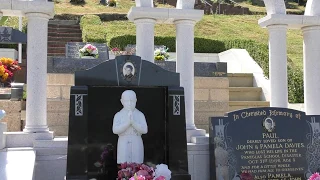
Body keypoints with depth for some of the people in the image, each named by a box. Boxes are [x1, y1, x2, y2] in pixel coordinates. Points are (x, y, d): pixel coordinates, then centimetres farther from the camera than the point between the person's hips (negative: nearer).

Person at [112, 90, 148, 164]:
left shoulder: (140, 115, 4)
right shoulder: (118, 115, 3)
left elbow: (144, 130, -5)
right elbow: (115, 130, -8)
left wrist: (133, 122, -19)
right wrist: (127, 123, -19)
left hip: (136, 145, 0)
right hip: (123, 145, 0)